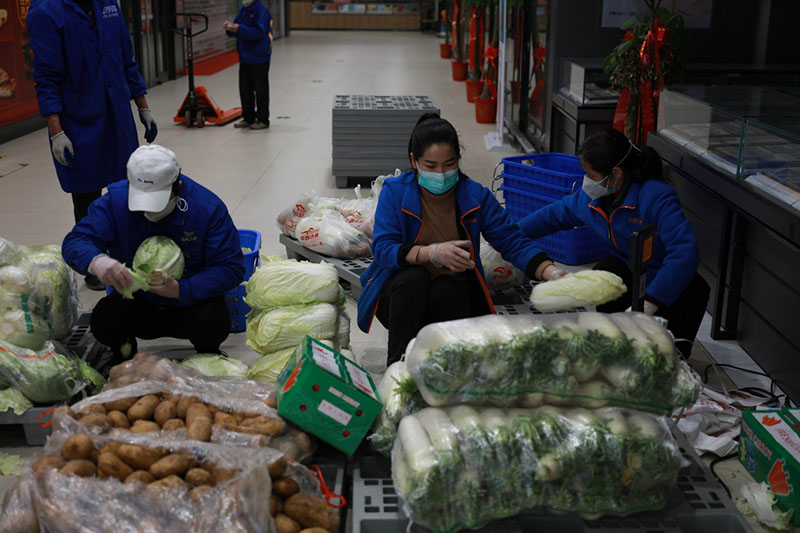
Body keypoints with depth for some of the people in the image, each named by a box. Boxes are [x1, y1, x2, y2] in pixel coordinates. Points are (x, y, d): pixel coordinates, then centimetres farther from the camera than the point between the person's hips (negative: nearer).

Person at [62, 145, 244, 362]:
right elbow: (74, 242, -14)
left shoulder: (209, 208, -18)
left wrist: (182, 290, -32)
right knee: (102, 321, -28)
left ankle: (207, 352, 7)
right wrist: (97, 261, -40)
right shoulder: (115, 201, -12)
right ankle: (124, 351, 11)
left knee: (213, 323, -33)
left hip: (191, 301, -1)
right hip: (136, 301, 2)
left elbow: (231, 267, -17)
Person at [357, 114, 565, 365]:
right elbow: (383, 249, -18)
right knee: (415, 277, -33)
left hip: (453, 296, 1)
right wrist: (433, 253, -34)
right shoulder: (394, 192, -8)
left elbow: (514, 242, -6)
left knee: (447, 290, -33)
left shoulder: (476, 196, -3)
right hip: (401, 290, -1)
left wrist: (553, 273, -24)